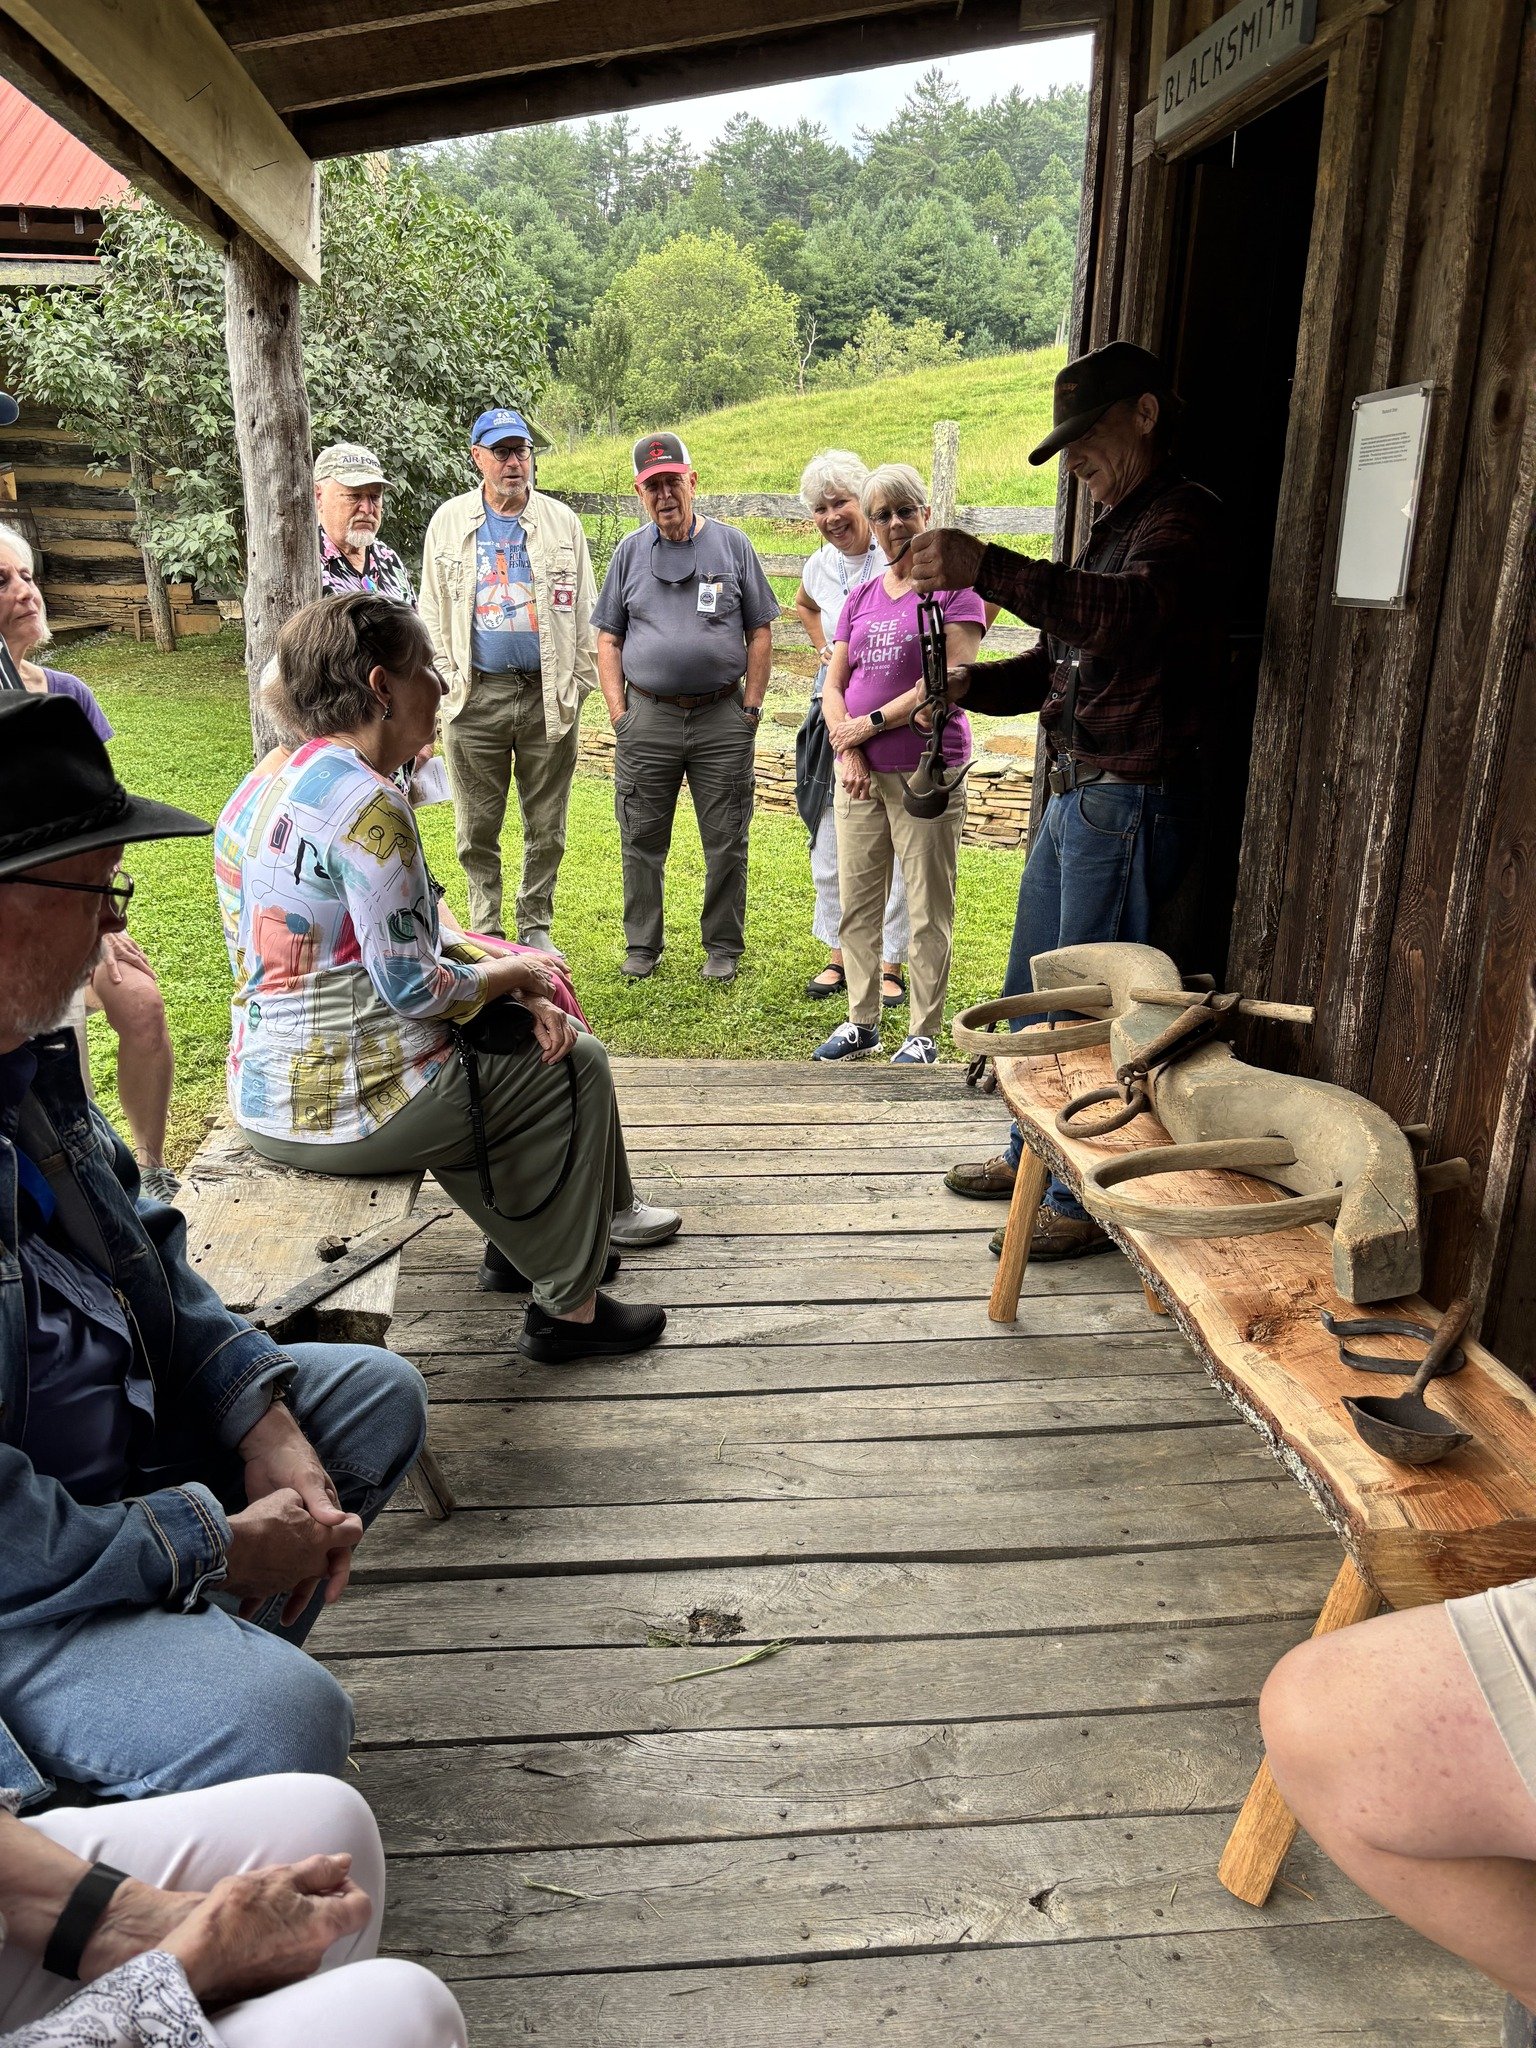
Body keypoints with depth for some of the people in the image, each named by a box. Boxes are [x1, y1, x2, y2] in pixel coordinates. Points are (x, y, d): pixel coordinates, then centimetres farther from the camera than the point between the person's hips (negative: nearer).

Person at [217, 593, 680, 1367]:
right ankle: (568, 1307, 17)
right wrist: (512, 974, -2)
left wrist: (502, 978, 4)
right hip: (352, 1107, -9)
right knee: (576, 1065, 7)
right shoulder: (365, 803, -21)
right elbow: (415, 985, -21)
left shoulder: (265, 789, 8)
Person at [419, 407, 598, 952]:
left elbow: (583, 609, 9)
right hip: (476, 696, 0)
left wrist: (577, 682, 2)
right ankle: (485, 932, 18)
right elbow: (432, 612, 10)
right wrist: (447, 680, 1)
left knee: (546, 826, 6)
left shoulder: (562, 521, 8)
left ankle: (535, 926, 21)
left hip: (548, 696, 0)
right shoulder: (449, 521, 8)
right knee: (477, 827, 5)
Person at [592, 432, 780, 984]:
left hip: (722, 717, -1)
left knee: (726, 843, 3)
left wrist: (751, 708, -1)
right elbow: (608, 639, 11)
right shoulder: (630, 552, 9)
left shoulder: (732, 545, 6)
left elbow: (760, 632, 6)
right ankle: (642, 946, 19)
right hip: (647, 716, 1)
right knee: (642, 841, 6)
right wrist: (619, 712, 1)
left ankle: (723, 948, 17)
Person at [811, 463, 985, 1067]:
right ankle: (862, 1022, 22)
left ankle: (924, 1034, 10)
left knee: (928, 911, 0)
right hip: (860, 772, 6)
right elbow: (834, 685, 11)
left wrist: (872, 723, -10)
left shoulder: (954, 587, -2)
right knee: (857, 903, 10)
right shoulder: (861, 598, 15)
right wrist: (848, 750, -6)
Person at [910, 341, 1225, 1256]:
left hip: (1133, 800, -10)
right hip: (1079, 795, 10)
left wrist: (988, 568, -40)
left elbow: (1133, 613, -35)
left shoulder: (1183, 517, -12)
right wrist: (971, 684, 2)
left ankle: (1088, 1200, 11)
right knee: (1033, 992, 18)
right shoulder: (1120, 523, 20)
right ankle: (1033, 1154, 34)